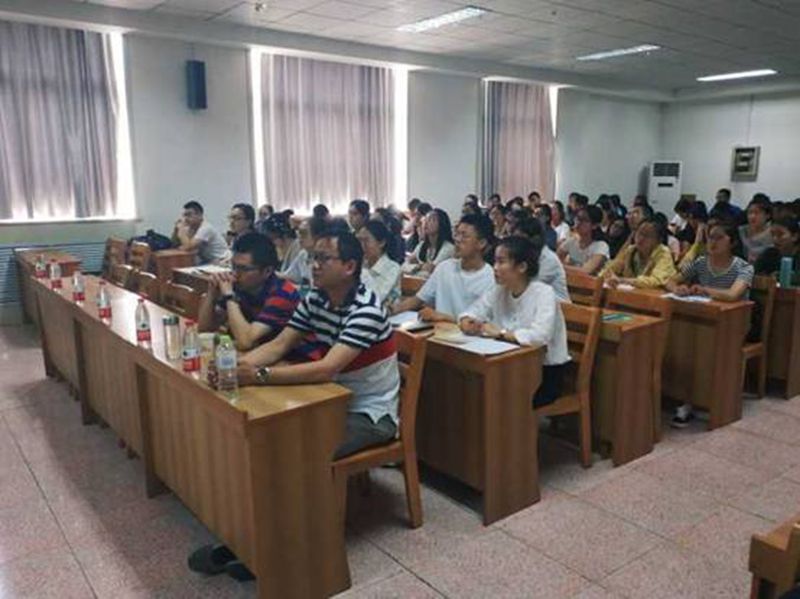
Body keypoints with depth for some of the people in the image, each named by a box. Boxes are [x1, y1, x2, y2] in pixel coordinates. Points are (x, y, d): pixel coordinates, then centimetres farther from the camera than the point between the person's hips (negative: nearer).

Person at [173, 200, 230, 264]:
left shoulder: (205, 228, -20)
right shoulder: (191, 228, 6)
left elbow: (188, 247, -27)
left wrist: (181, 228, -15)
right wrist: (176, 229, -7)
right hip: (208, 261, 8)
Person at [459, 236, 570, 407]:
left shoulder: (544, 293, -18)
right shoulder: (498, 291, 1)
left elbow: (540, 336, -34)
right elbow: (470, 313, 5)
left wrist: (499, 333, -25)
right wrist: (468, 323, -19)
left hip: (546, 372, -6)